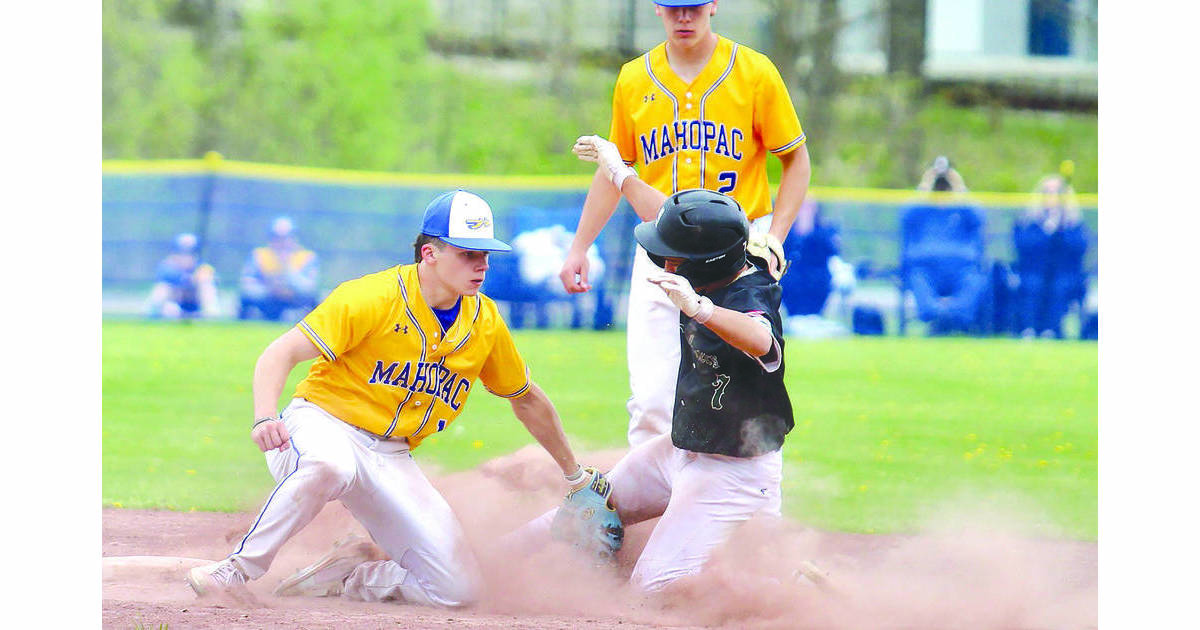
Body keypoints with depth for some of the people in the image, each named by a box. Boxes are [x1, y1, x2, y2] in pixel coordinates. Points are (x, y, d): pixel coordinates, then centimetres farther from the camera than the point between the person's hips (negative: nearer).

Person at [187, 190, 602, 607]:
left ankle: (344, 574, 11)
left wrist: (576, 477, 29)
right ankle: (239, 569, -28)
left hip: (392, 459, 5)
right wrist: (265, 419, -40)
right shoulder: (374, 298, -15)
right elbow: (280, 355, -20)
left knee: (459, 589, -11)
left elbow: (527, 400, 21)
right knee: (330, 465, -45)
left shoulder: (485, 322, 4)